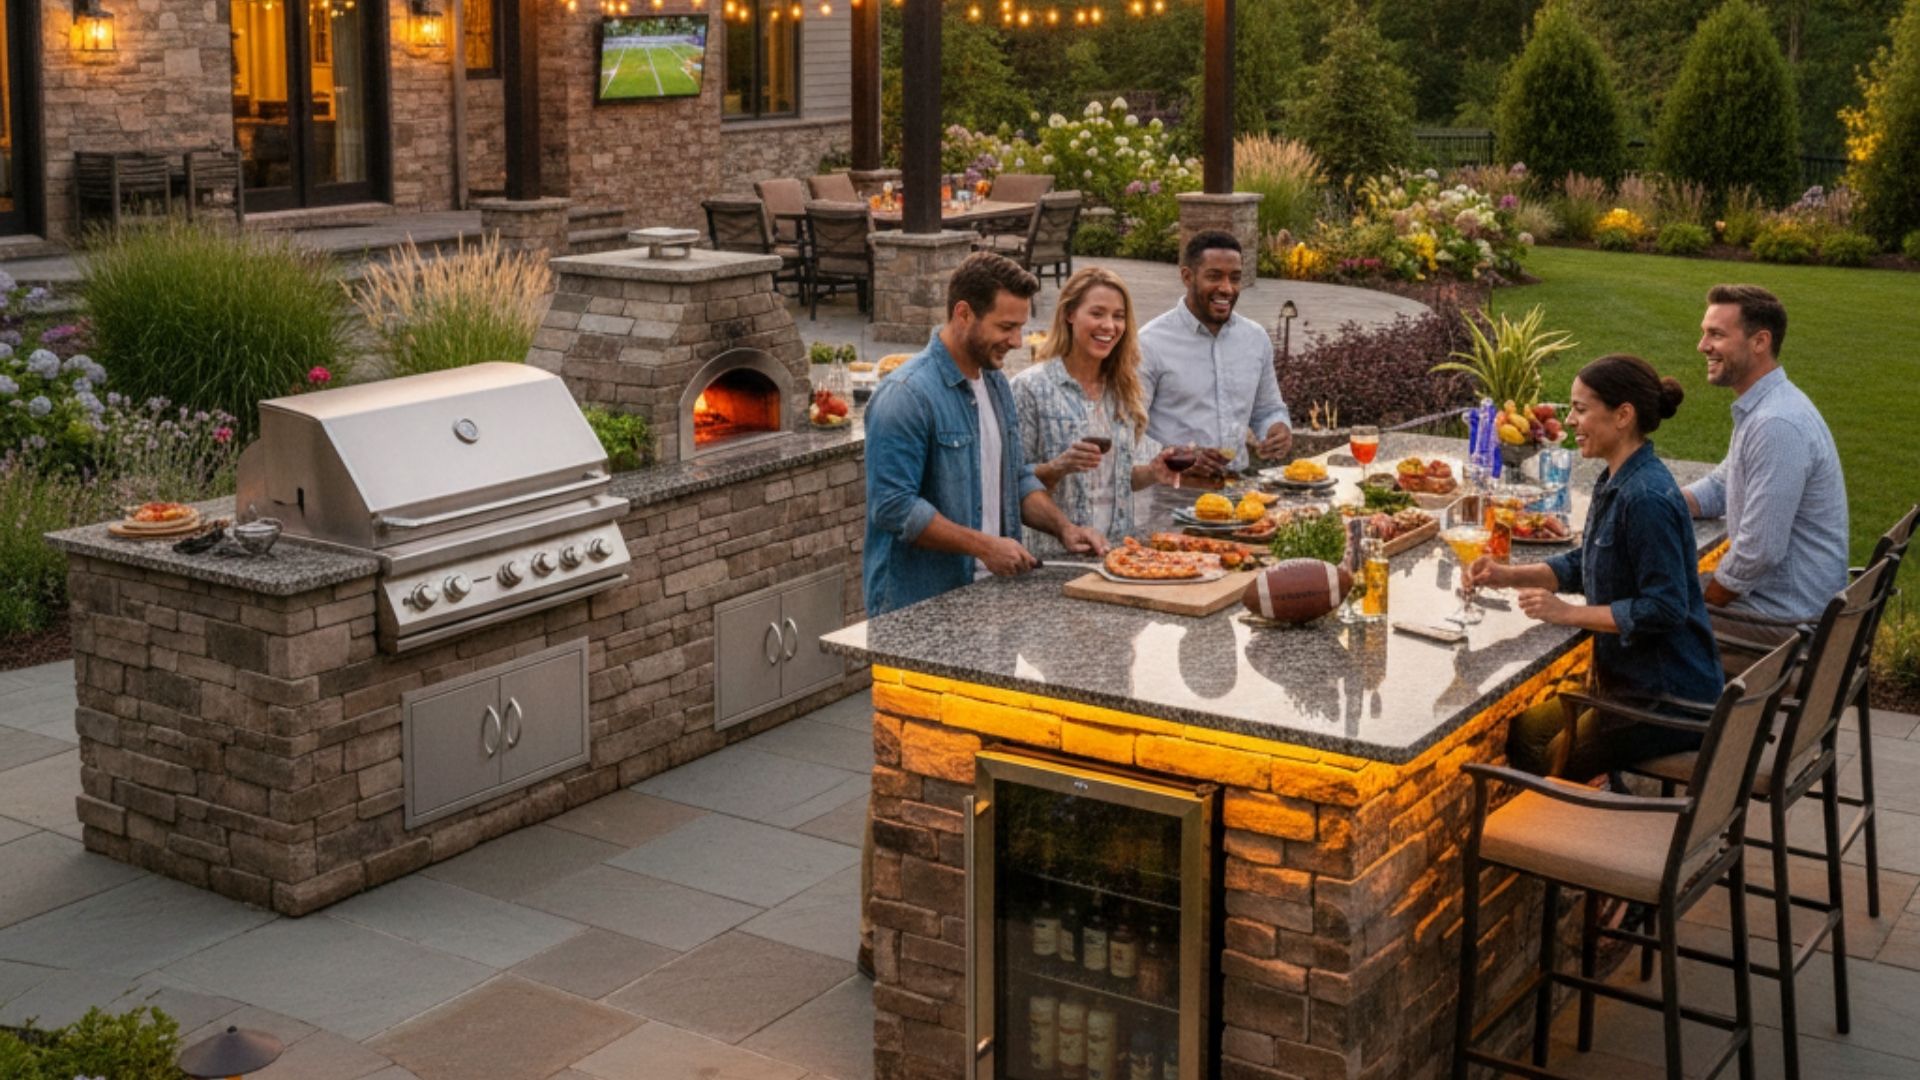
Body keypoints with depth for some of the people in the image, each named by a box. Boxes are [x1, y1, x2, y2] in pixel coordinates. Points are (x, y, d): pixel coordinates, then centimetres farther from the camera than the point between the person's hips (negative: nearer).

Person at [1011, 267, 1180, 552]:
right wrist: (1059, 467, -21)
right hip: (1056, 550, -4)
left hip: (1117, 548, 4)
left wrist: (1151, 473, -1)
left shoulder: (1125, 388, 11)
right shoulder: (1030, 387, -5)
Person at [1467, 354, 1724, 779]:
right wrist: (1509, 575, 4)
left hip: (1670, 697, -10)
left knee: (1557, 768, 3)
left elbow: (1664, 608, -26)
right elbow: (1584, 565, 18)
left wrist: (1568, 613, -20)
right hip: (1633, 681, 10)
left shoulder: (1646, 498, -26)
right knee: (1522, 733, 15)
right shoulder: (1615, 483, 6)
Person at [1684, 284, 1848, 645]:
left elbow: (1760, 551, -27)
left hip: (1788, 615, -9)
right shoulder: (1761, 407, 7)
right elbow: (1721, 486, 20)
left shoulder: (1776, 425, -27)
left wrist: (1699, 604, -13)